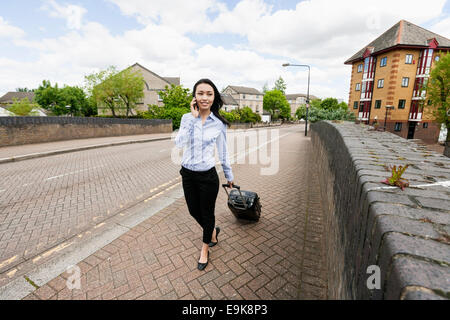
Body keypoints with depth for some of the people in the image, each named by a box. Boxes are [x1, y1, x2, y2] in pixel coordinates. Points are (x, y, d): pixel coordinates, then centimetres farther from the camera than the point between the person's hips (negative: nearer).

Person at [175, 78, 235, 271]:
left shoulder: (219, 123, -7)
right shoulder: (187, 118, -3)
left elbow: (223, 152, 2)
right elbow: (179, 143, -18)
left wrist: (229, 176, 9)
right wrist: (194, 117, -19)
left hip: (208, 176, -3)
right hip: (187, 174, 3)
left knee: (207, 213, 13)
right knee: (194, 211, 19)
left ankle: (205, 249, 40)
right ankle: (213, 231, 51)